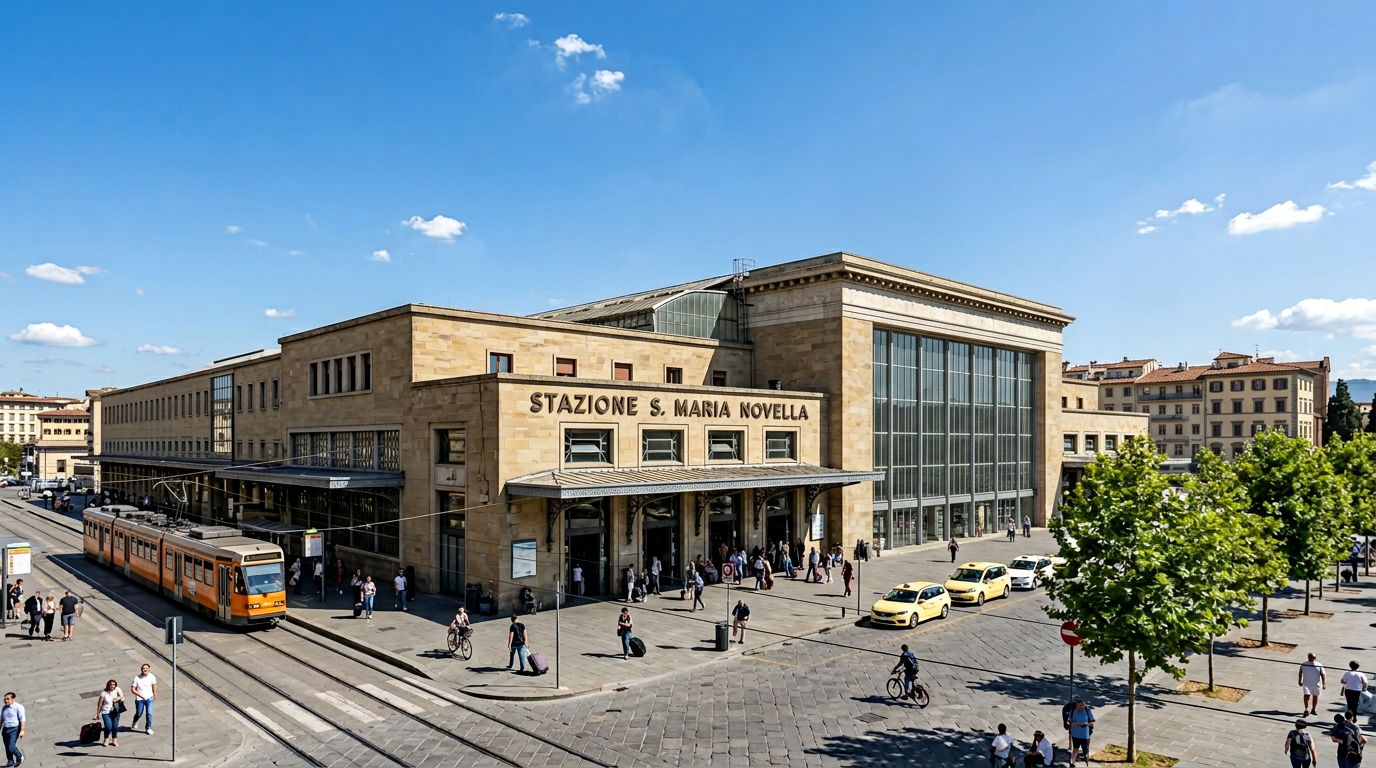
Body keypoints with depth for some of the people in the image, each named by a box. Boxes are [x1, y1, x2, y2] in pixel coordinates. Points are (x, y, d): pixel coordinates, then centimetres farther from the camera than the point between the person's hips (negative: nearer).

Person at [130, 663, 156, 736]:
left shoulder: (151, 677, -8)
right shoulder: (137, 678, -14)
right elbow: (133, 690, -9)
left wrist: (155, 694, 12)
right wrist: (141, 695, -17)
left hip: (149, 698, 1)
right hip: (139, 699, -1)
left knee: (149, 713, -7)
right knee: (139, 713, 15)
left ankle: (148, 728, 7)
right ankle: (134, 724, 47)